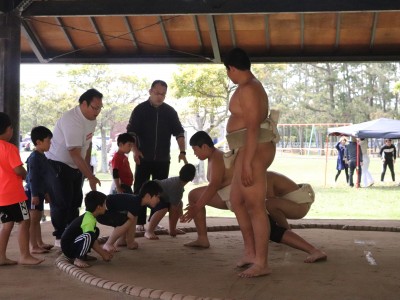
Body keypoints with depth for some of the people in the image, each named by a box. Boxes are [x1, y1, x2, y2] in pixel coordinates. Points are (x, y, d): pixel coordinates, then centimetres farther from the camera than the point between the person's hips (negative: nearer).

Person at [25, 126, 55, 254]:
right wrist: (34, 195, -24)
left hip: (39, 192, 10)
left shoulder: (42, 156, 13)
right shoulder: (34, 157, -18)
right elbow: (32, 177, -22)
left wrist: (46, 192, 24)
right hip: (33, 193, -10)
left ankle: (40, 243, 25)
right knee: (33, 220, -6)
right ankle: (34, 246, -2)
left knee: (37, 219, 16)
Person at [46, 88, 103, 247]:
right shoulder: (72, 120, -30)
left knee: (75, 201, 12)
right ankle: (60, 237, 6)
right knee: (61, 203, -5)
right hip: (57, 164, -9)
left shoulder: (91, 119, -2)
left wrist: (87, 167, 11)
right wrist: (90, 176, -31)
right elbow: (74, 153, -32)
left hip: (75, 166, 9)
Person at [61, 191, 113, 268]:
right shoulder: (89, 220, -20)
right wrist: (103, 254, -14)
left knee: (96, 231, 18)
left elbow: (93, 240, 16)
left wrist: (102, 250, 11)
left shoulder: (88, 216, 8)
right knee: (88, 236, -34)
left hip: (74, 243, 10)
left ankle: (82, 254, 9)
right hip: (68, 248, -10)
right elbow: (91, 240, -22)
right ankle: (78, 259, -18)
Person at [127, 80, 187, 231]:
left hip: (163, 159, 2)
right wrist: (135, 150, -19)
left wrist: (182, 152, -10)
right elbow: (131, 132, -5)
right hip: (144, 158, -2)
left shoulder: (170, 111, 4)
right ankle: (140, 222, 2)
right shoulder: (140, 110, -3)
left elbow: (179, 132, 2)